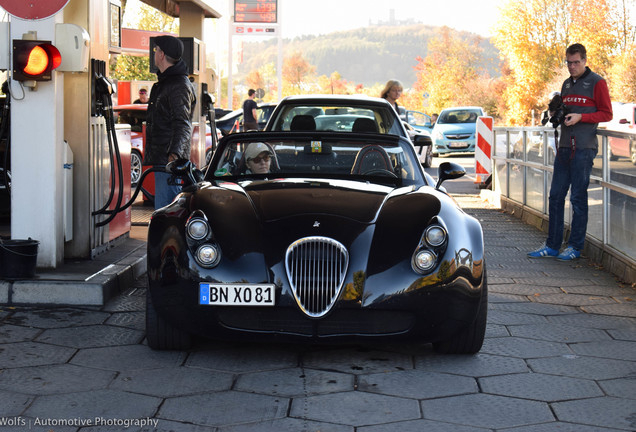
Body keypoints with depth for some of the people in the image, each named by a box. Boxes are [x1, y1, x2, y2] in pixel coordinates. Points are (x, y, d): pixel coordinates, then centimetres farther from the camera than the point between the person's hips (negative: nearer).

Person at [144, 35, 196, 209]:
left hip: (170, 160, -11)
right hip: (161, 158, 11)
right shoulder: (164, 82, 20)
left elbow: (183, 124, -25)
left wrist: (175, 153, -39)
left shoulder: (179, 86, -14)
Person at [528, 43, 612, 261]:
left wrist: (580, 117, -17)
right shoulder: (567, 84, 17)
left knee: (578, 198, -2)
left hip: (584, 149, -7)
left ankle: (575, 247, 6)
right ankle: (552, 245, 12)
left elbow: (607, 114, -6)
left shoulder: (596, 83, -4)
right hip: (564, 147, 7)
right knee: (555, 196, 6)